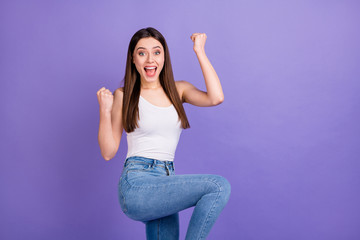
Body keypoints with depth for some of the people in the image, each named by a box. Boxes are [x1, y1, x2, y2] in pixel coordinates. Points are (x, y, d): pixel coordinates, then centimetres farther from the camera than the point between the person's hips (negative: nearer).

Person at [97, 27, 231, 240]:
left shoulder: (179, 90, 11)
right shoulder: (124, 96, 3)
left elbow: (216, 97, -9)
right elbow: (108, 152, 2)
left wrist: (200, 52, -3)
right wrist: (105, 110, -11)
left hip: (166, 184, 5)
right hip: (137, 184, -5)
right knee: (219, 186, -22)